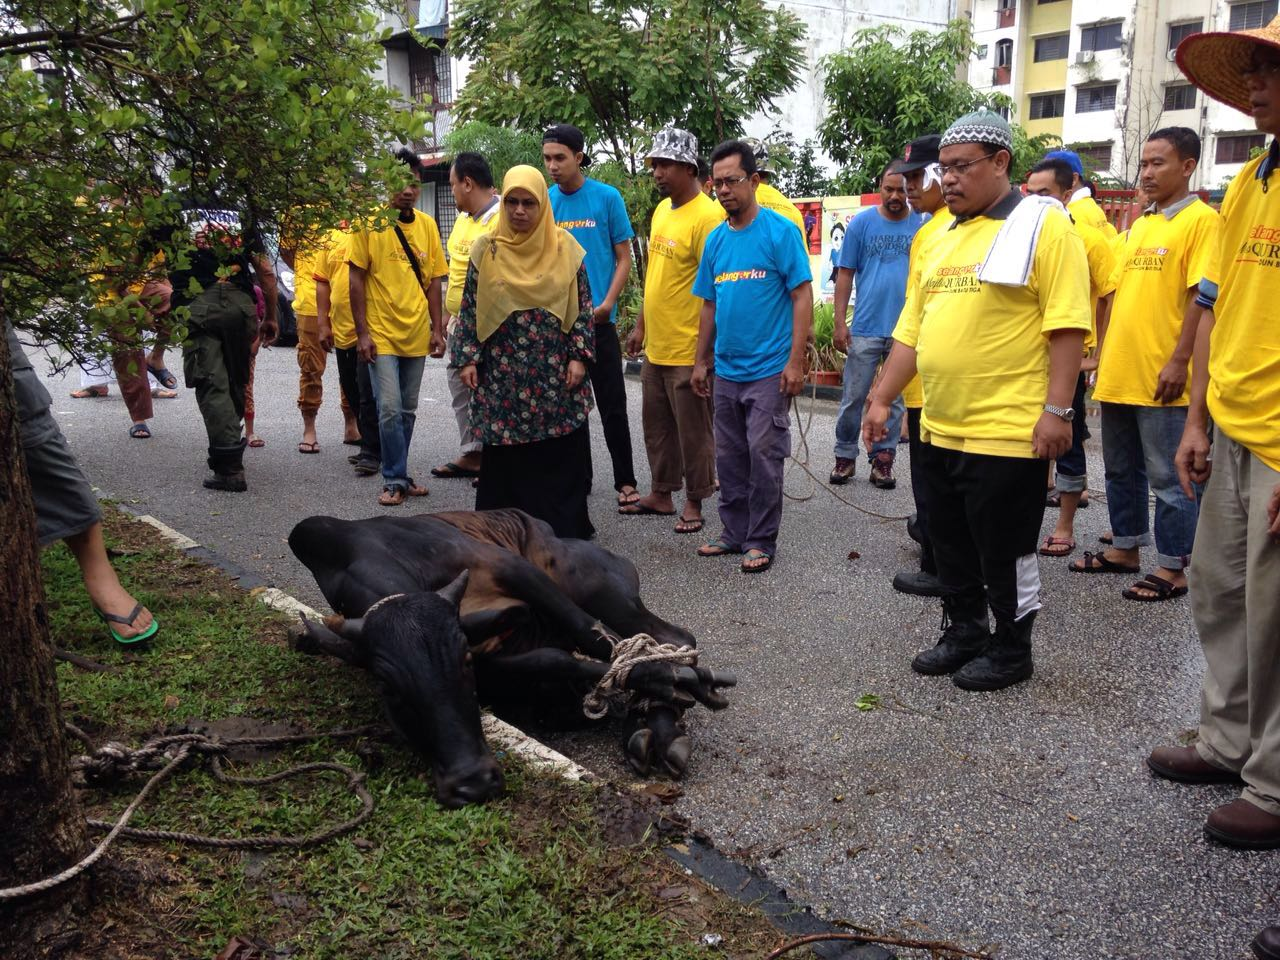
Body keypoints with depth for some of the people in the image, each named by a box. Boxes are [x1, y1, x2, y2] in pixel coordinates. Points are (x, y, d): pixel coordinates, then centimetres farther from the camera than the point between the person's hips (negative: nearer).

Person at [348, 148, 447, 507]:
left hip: (417, 335, 4)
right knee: (389, 409, -9)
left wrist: (437, 328, 6)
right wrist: (362, 332, -10)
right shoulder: (369, 223, -5)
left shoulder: (427, 225, 6)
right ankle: (396, 480, 2)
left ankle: (398, 475, 24)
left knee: (407, 410, 11)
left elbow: (433, 281, 11)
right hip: (381, 334, -4)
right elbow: (356, 278, -5)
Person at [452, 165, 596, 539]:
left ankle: (566, 530, 15)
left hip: (556, 374, 0)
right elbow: (470, 308, 5)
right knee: (506, 458, 4)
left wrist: (578, 356, -4)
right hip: (502, 374, 0)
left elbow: (583, 306, 3)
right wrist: (467, 358, -1)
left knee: (562, 457, 2)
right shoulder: (486, 249, 3)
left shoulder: (565, 247, 2)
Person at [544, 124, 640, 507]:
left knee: (612, 405, 1)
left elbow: (624, 259, -1)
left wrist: (607, 304, -14)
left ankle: (625, 481, 10)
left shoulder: (607, 197, -3)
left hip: (597, 319, -3)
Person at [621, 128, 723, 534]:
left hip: (687, 352, -9)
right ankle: (661, 494, 31)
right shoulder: (662, 210, 11)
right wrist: (641, 326, 20)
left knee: (693, 431, 4)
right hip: (655, 347, 9)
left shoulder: (707, 217, -16)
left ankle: (694, 503, 17)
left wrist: (704, 356, -19)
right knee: (656, 425, 18)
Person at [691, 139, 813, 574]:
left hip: (768, 370, -6)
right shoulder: (715, 239, 9)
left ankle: (761, 541, 12)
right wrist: (701, 361, 14)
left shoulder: (779, 231, -8)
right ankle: (734, 531, 25)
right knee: (730, 457, 13)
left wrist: (795, 361, -15)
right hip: (726, 371, 6)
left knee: (763, 456, 0)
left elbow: (802, 296, -10)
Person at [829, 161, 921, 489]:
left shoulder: (923, 225, 2)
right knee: (853, 398, 3)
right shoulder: (861, 223, 1)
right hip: (865, 328, -1)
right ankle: (845, 456, 17)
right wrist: (839, 323, -4)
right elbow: (845, 274, 2)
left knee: (895, 400, 9)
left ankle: (882, 458, 20)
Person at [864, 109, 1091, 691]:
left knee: (1004, 551, 5)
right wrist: (882, 399, 12)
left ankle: (1011, 650, 23)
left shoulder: (1042, 225, -7)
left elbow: (1067, 326, -14)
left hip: (1008, 431, -7)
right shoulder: (943, 239, 16)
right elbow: (912, 329, 17)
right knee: (951, 547, 17)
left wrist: (1056, 409, -19)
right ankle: (963, 634, 33)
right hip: (941, 429, 7)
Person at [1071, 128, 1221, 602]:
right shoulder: (1140, 225, 16)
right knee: (1121, 468, 16)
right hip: (1118, 373, 8)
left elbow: (1202, 296, -14)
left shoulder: (1201, 220, -7)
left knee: (1167, 477, 0)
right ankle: (1124, 549, 30)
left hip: (1161, 378, -8)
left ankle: (1172, 568, 10)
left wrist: (1179, 360, -19)